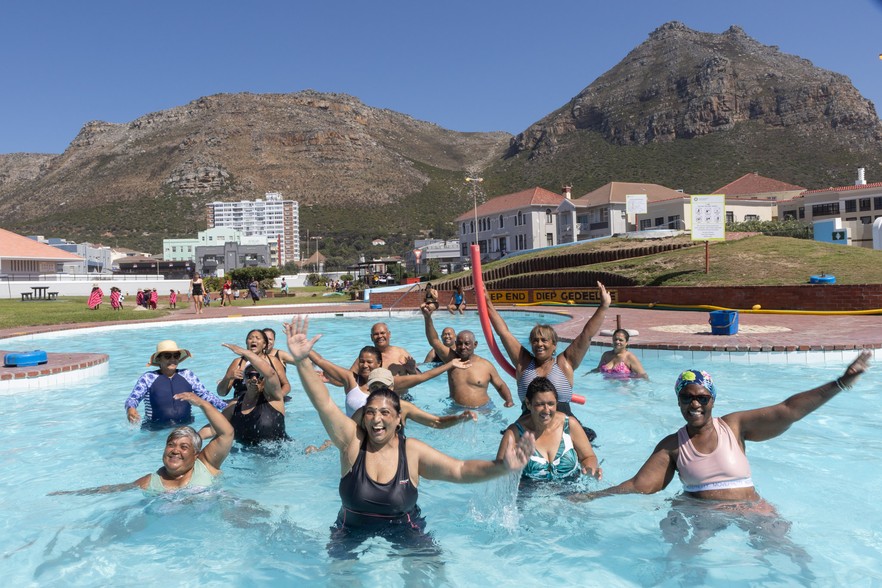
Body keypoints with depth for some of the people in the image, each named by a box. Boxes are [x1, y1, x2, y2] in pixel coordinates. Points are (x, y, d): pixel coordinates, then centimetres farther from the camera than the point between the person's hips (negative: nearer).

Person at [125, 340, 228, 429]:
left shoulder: (188, 375, 10)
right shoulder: (148, 378, 3)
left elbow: (205, 395, 7)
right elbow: (133, 398, -3)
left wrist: (227, 407, -5)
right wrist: (130, 409, -27)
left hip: (186, 427, 1)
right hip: (156, 430, -1)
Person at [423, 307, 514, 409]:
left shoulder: (486, 365, 1)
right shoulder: (451, 358, 3)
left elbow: (501, 386, 12)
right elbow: (434, 340, -5)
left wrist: (509, 400, -6)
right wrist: (428, 318, -16)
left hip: (483, 409, -1)